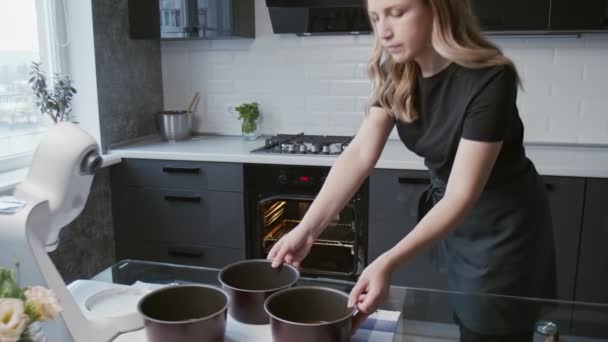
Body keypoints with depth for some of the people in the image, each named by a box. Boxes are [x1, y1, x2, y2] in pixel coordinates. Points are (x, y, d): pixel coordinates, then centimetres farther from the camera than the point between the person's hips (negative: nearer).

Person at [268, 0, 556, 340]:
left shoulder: (489, 79, -30)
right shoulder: (397, 75, -10)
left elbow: (462, 195, -32)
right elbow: (359, 155, -17)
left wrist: (387, 263, -40)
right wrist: (307, 229, -26)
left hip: (503, 222, -5)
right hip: (447, 213, 6)